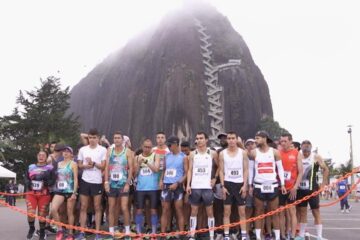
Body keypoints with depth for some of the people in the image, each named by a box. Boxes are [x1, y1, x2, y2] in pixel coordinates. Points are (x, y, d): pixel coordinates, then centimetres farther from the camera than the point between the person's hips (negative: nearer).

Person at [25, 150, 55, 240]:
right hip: (31, 193, 2)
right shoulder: (31, 167, 12)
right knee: (30, 213, -11)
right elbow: (26, 178, 19)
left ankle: (42, 232, 22)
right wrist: (28, 184, -1)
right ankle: (31, 229, 17)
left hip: (44, 194, -2)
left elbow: (53, 180, -6)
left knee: (42, 214, 3)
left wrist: (46, 182, -24)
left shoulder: (50, 168, 2)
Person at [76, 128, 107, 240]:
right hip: (85, 180, 3)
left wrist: (93, 163, -20)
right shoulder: (82, 149, 6)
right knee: (83, 207, 5)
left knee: (97, 207, 3)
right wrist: (86, 165, -12)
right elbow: (79, 165, 9)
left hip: (97, 181, -2)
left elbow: (103, 167, -5)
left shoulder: (103, 150, -3)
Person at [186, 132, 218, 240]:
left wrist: (215, 179, 0)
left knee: (209, 211, 3)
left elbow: (219, 167, 10)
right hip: (195, 186, 2)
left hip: (207, 186, -1)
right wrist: (188, 184, -4)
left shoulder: (212, 153, 2)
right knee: (194, 210, 5)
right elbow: (190, 170, 4)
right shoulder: (192, 154, 7)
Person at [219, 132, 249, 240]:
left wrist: (244, 185, -7)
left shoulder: (243, 153, 3)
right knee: (227, 211, 1)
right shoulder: (222, 153, 4)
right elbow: (221, 171, 3)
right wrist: (222, 186, -6)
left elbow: (246, 170, 2)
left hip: (240, 184, 0)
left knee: (242, 211, 4)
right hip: (227, 184, 0)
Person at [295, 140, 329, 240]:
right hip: (300, 188, 4)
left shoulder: (316, 157, -3)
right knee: (302, 212, 11)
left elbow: (326, 169, 0)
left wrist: (323, 184, -6)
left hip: (312, 189, -4)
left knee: (316, 212, 0)